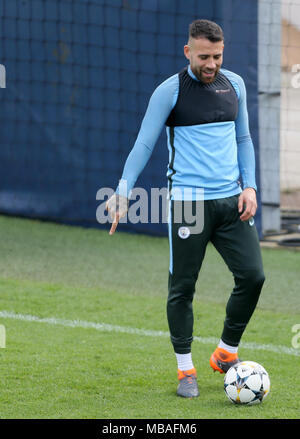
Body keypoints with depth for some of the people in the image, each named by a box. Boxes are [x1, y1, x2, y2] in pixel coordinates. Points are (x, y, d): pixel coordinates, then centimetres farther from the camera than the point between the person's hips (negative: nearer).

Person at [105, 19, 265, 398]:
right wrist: (122, 193, -12)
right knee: (182, 287, -1)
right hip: (188, 200, -4)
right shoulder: (170, 91, -4)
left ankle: (226, 354, 16)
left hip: (231, 200, 4)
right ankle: (185, 370, 12)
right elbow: (144, 144, -3)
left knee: (252, 276, -3)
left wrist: (249, 185, 7)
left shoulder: (234, 85, 10)